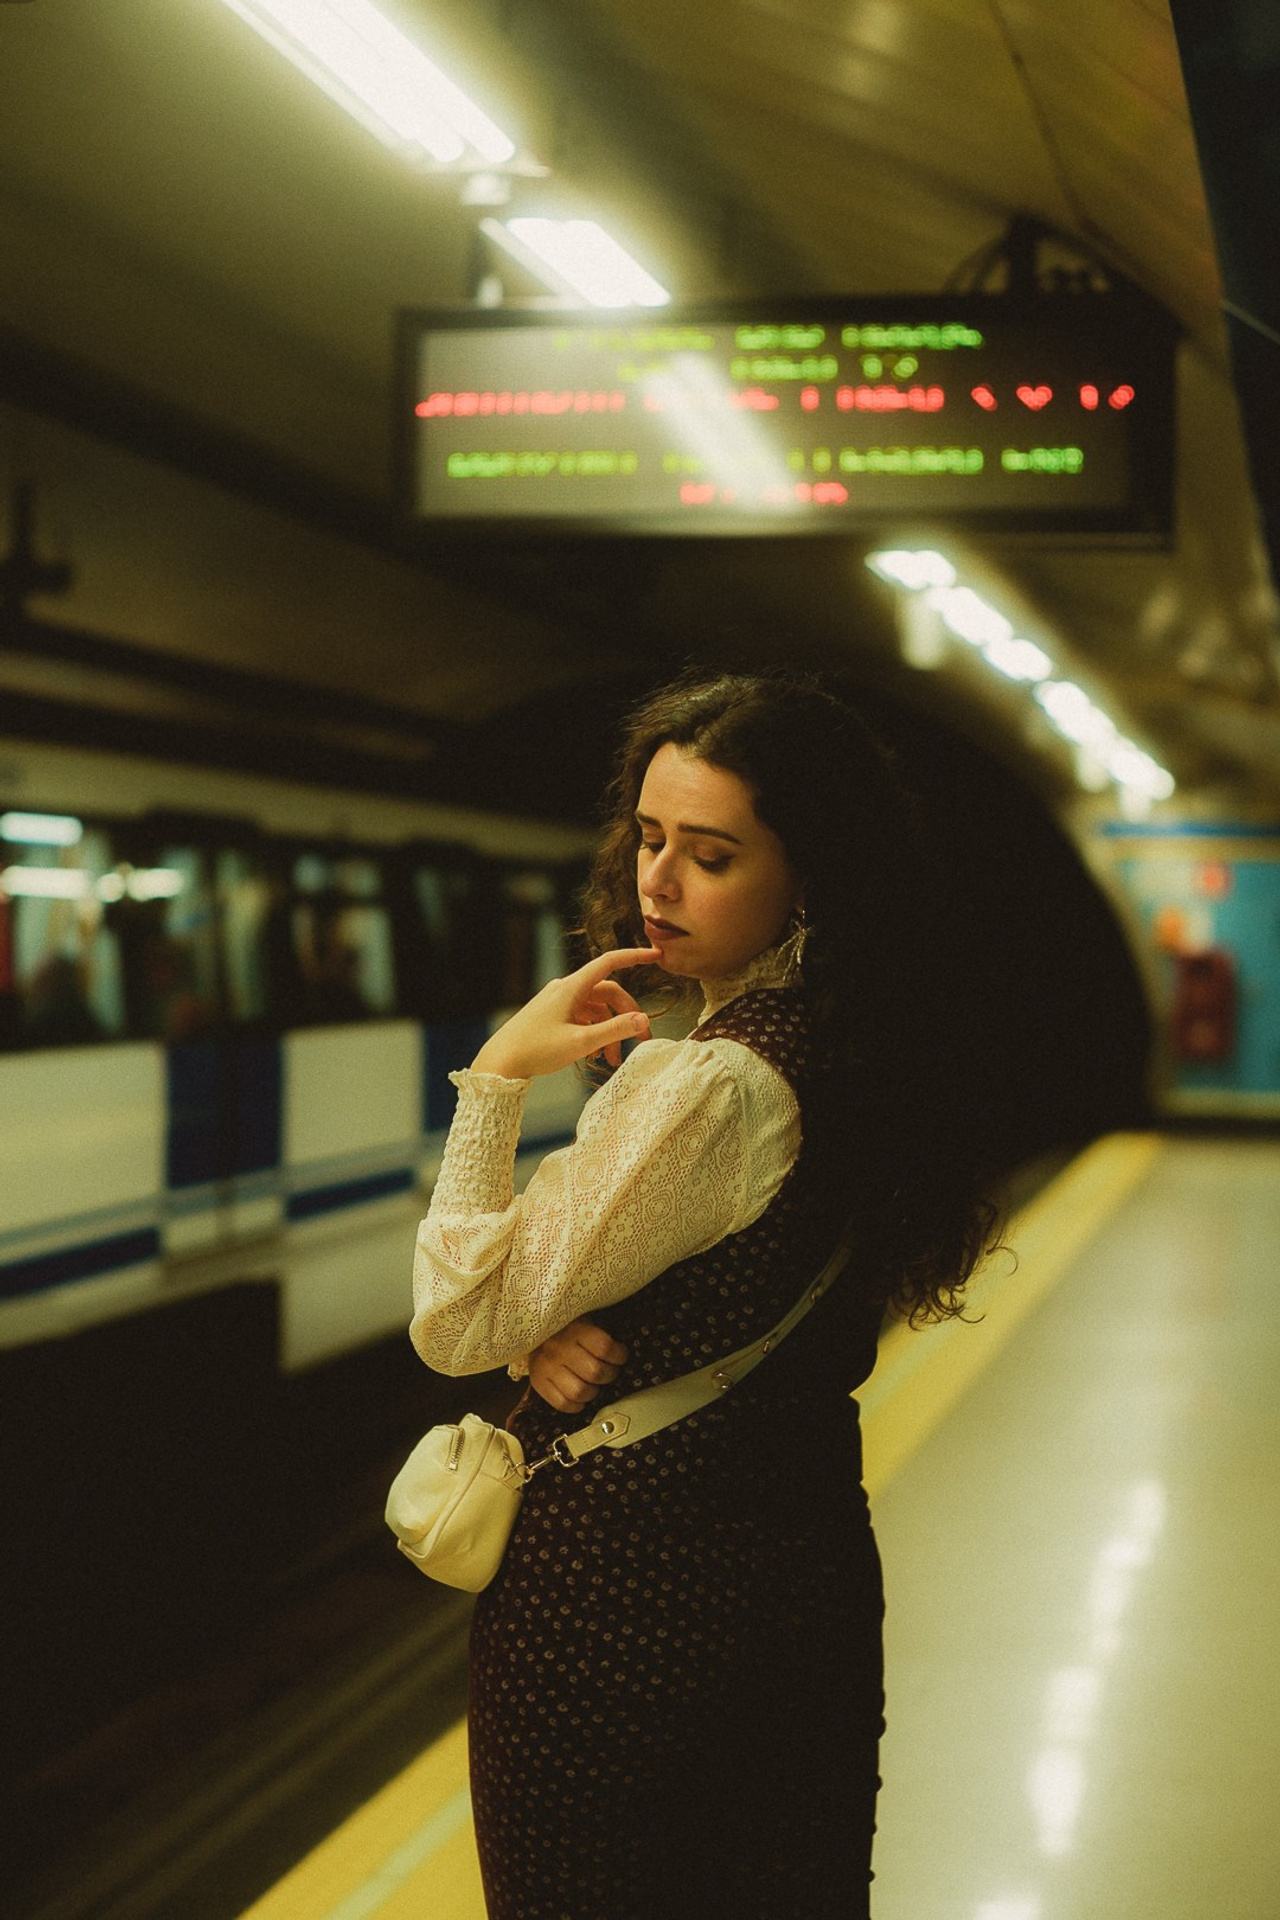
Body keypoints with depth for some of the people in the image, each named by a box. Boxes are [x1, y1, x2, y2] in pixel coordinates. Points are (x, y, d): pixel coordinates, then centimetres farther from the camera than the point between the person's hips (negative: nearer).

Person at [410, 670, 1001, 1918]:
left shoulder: (704, 1086, -25)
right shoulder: (867, 1057, 2)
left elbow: (455, 1322, -19)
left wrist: (498, 1077, -15)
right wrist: (555, 1332, -9)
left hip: (614, 1587, -8)